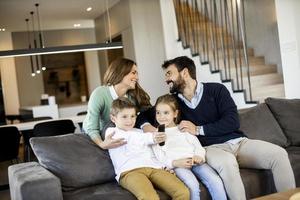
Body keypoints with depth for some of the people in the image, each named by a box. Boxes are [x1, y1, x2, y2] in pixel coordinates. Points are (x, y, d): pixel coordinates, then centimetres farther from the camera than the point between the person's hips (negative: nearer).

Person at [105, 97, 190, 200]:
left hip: (154, 167, 6)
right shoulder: (111, 132, 15)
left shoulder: (140, 132, 33)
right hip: (130, 171, -5)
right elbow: (129, 138, -6)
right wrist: (150, 138, -22)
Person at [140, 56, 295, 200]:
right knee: (227, 162, -38)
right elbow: (145, 114, 19)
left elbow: (233, 121, -6)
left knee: (279, 154, -23)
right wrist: (145, 125, -5)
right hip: (212, 148, -1)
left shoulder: (216, 89, 4)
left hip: (239, 142, 1)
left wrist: (199, 130, -11)